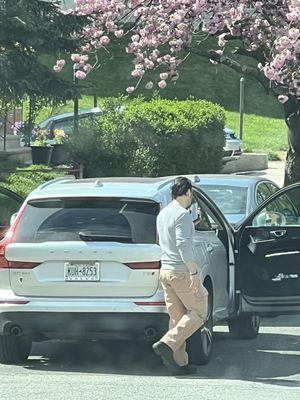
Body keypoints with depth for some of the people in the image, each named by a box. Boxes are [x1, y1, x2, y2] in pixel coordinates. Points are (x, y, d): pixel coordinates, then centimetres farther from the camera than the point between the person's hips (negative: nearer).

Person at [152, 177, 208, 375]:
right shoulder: (183, 215, -14)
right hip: (182, 271, -9)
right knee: (199, 313, 0)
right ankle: (167, 344, -13)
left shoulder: (163, 214, 14)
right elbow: (183, 245, -22)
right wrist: (194, 273, -23)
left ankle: (179, 361, 7)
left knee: (177, 317, 10)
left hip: (166, 270, 9)